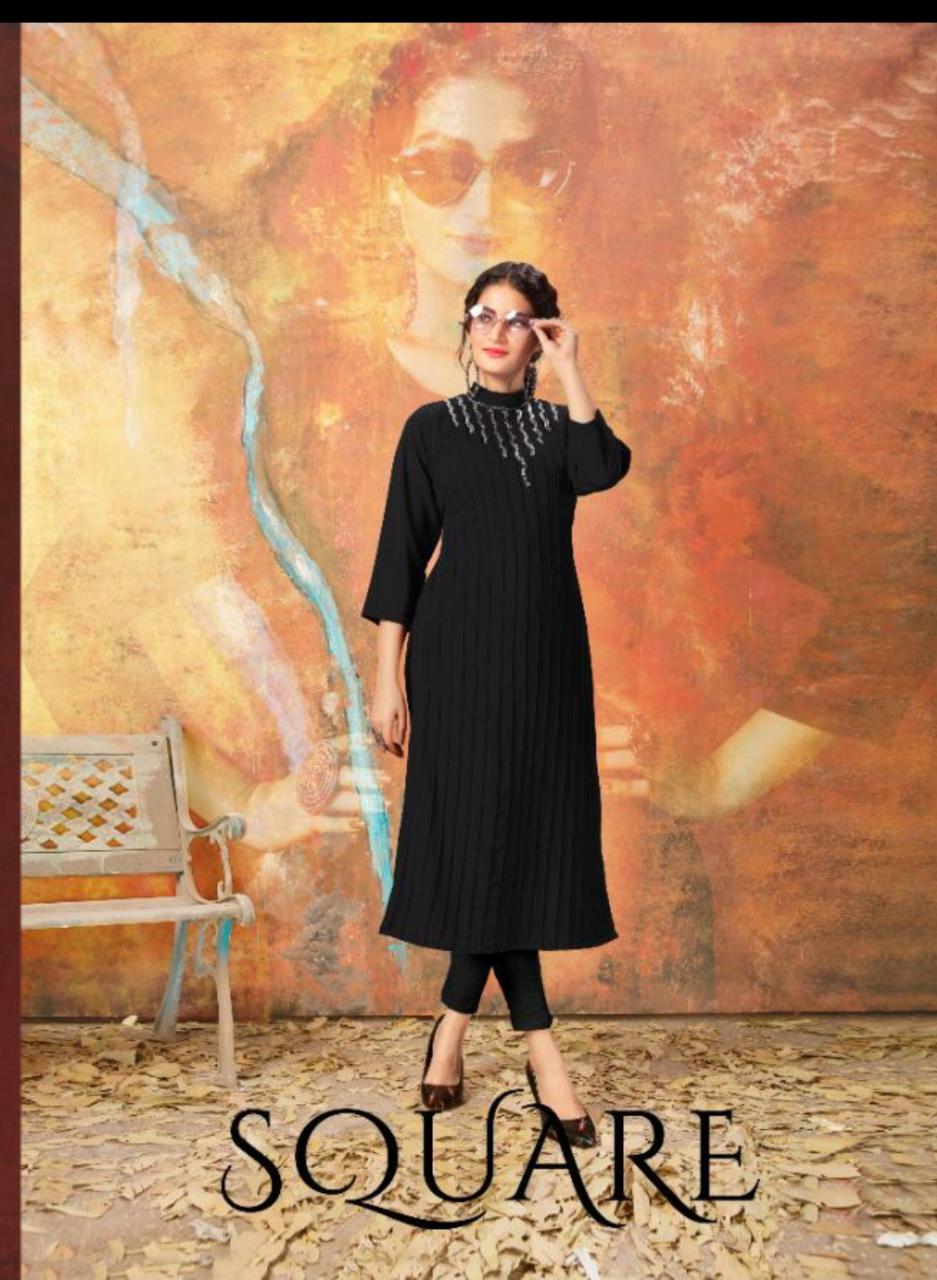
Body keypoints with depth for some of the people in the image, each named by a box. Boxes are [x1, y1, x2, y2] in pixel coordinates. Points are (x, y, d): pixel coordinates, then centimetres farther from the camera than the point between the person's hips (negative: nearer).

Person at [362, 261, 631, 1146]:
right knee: (483, 837, -5)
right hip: (462, 652, -3)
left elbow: (604, 470, -13)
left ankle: (453, 1025, 19)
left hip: (546, 656, 3)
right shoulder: (432, 429, 4)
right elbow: (401, 553, 0)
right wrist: (387, 678, -6)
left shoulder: (559, 427, 11)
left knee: (529, 835, 3)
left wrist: (568, 369, -8)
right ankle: (540, 1049, 3)